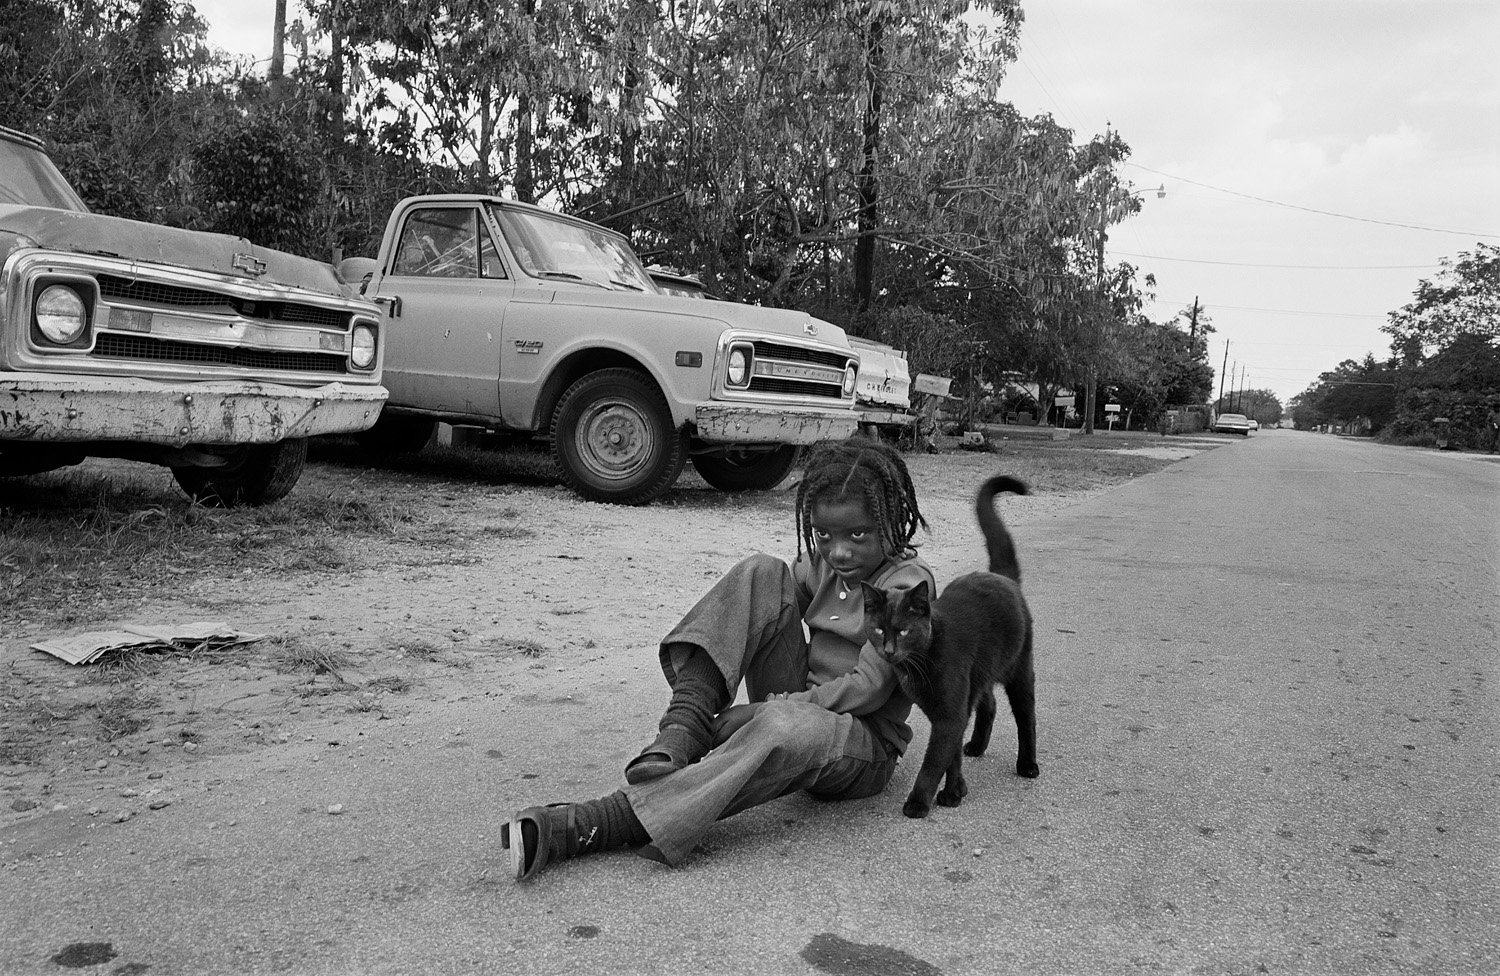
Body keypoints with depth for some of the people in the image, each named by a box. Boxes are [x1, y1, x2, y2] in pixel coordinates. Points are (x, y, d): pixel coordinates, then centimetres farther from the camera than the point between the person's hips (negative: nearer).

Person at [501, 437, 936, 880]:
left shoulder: (908, 582, -13)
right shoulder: (818, 565, 8)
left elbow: (868, 688, -19)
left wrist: (766, 710, -22)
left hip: (866, 745, -6)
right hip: (798, 703, 6)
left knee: (786, 727, -44)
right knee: (761, 573, -13)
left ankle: (589, 827, -50)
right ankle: (683, 727, -26)